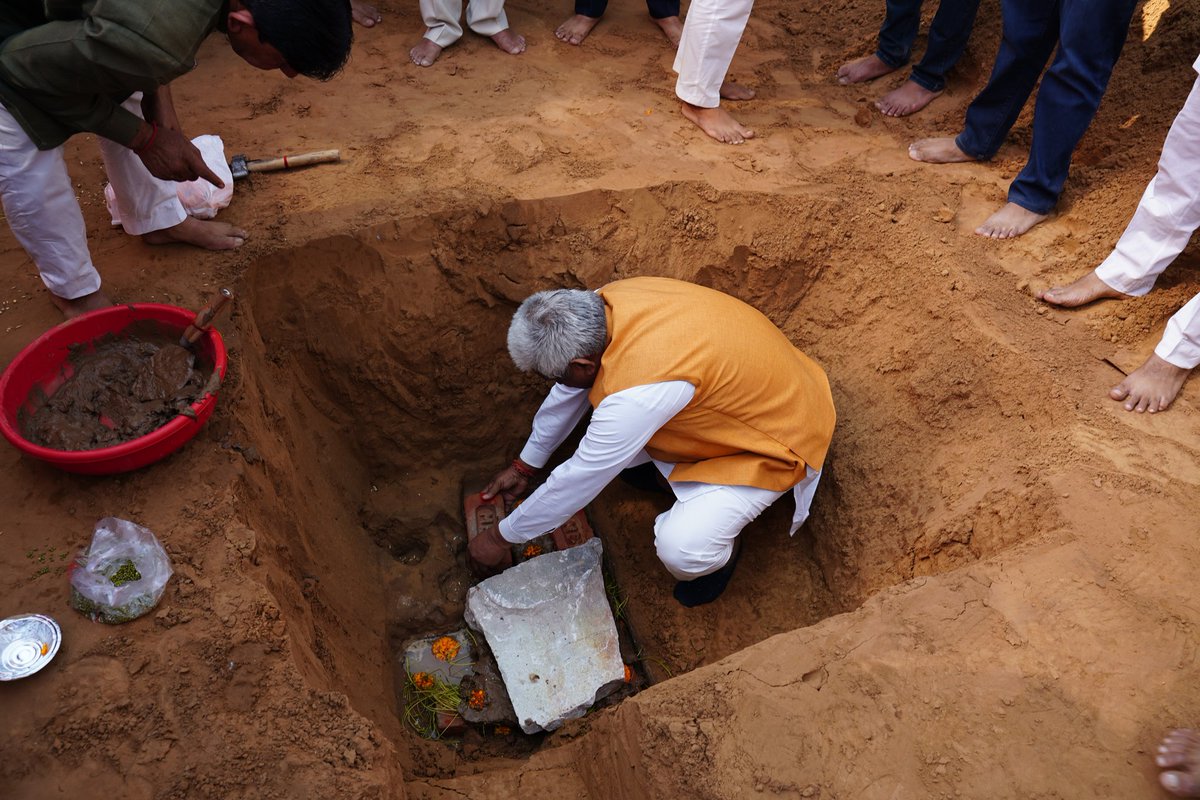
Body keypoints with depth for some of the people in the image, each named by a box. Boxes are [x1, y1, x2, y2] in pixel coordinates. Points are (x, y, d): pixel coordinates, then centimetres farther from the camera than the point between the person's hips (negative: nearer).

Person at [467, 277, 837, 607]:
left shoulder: (637, 393, -39)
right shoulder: (603, 304, -15)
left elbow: (577, 481, -26)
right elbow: (568, 392, 3)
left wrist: (501, 538, -10)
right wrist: (525, 465, 14)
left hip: (778, 436, -8)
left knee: (681, 548, -24)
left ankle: (719, 551, 10)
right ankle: (661, 462, 21)